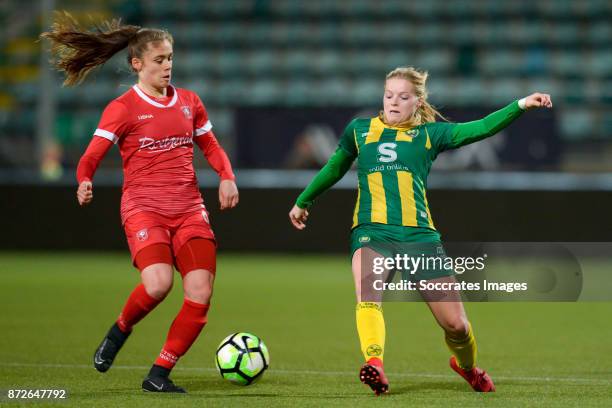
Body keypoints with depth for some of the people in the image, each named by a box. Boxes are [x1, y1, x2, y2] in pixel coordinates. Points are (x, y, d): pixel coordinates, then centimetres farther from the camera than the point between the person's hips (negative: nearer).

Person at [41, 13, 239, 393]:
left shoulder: (188, 101, 13)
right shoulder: (123, 108, -2)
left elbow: (211, 145, 24)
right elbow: (91, 156, -6)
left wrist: (227, 177, 6)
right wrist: (85, 183, -27)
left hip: (190, 210, 5)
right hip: (144, 208, -5)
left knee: (200, 295, -10)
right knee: (158, 283, -29)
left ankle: (159, 374, 3)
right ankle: (121, 329, 5)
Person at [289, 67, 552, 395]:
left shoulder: (429, 134, 12)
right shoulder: (359, 130, 16)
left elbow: (480, 128, 0)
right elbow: (334, 169, 32)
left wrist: (521, 105, -13)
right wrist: (303, 201, 43)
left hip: (419, 234, 0)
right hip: (372, 232, 0)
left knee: (455, 323, 1)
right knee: (367, 296, -33)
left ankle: (467, 367, 33)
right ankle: (373, 364, -53)